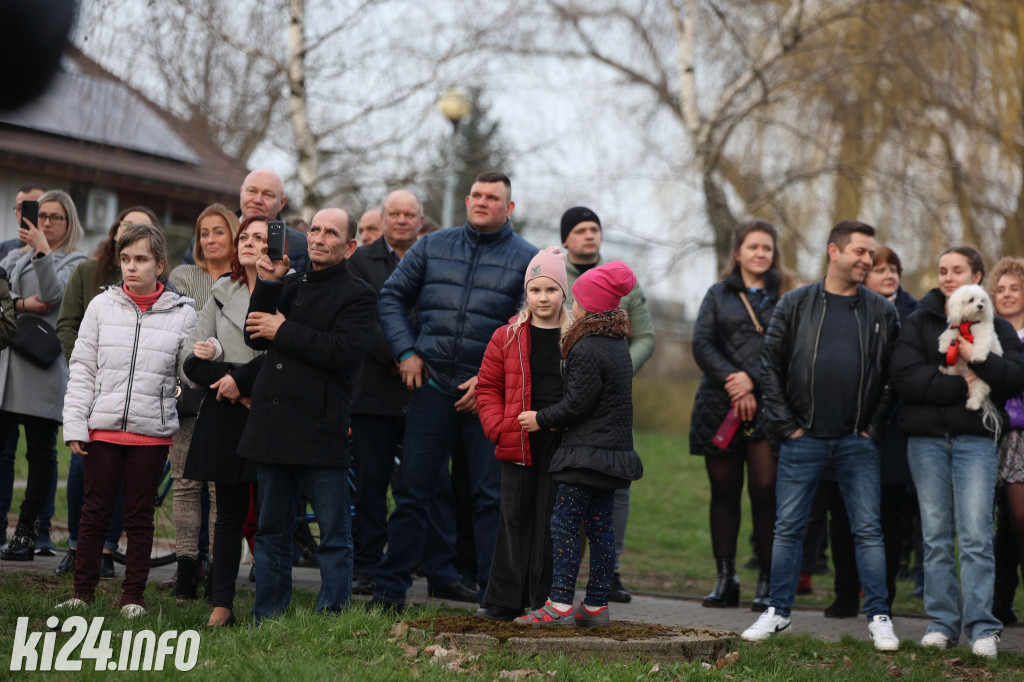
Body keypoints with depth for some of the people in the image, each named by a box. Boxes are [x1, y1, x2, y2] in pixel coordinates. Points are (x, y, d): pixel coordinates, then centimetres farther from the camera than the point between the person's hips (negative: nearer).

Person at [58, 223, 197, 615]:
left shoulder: (182, 313, 1)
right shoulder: (102, 306, 4)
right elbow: (82, 369, 3)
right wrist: (75, 425, -2)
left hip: (152, 432, -1)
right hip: (102, 428, 1)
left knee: (140, 516, 7)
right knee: (95, 512, 6)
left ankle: (133, 597, 15)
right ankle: (82, 592, 16)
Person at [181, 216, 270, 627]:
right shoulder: (222, 292, 14)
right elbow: (193, 359, 9)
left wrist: (238, 378, -10)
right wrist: (236, 383, -5)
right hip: (224, 414, 4)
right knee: (229, 512, 5)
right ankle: (222, 604, 7)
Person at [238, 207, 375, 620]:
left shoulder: (357, 295, -2)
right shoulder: (289, 285, 18)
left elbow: (345, 351, -17)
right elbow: (256, 338, 8)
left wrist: (283, 330, -11)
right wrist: (266, 284, -2)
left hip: (321, 430, -6)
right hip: (273, 427, 6)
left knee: (333, 535, -2)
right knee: (272, 531, 12)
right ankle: (267, 619, 19)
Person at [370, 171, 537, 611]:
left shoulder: (528, 260, 3)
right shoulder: (433, 248, 11)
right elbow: (393, 297, 16)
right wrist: (406, 352, 3)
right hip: (432, 383, 2)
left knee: (491, 495, 1)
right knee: (413, 490, 3)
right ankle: (390, 587, 9)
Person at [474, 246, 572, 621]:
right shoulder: (508, 337, 6)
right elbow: (488, 387, 10)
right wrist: (498, 428, -4)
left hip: (561, 445, -1)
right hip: (518, 445, 1)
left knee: (550, 519, 3)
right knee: (514, 519, 4)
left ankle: (545, 601, 10)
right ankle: (504, 600, 10)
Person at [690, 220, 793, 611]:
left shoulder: (786, 296, 9)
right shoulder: (719, 295, 15)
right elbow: (701, 343, 3)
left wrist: (753, 380, -12)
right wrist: (730, 380, -10)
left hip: (767, 405, -2)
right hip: (719, 406, 2)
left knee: (765, 489, -8)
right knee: (724, 490, 4)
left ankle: (768, 580, -1)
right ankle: (725, 578, 8)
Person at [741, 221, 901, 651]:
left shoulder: (882, 312, 5)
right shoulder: (796, 305, 2)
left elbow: (894, 376, 8)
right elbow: (770, 365, 3)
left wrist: (875, 428, -1)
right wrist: (786, 424, -2)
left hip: (857, 442, 0)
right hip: (803, 439, 0)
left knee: (868, 530, 2)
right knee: (788, 528, 5)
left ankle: (879, 617, 9)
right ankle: (778, 612, 15)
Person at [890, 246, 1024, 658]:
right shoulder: (920, 323, 10)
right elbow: (904, 376, -5)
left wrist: (976, 358, -17)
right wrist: (960, 386, -12)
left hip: (976, 438, -1)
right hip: (926, 438, 1)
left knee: (975, 537, -8)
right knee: (936, 537, 3)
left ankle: (981, 627, -6)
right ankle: (942, 623, 8)